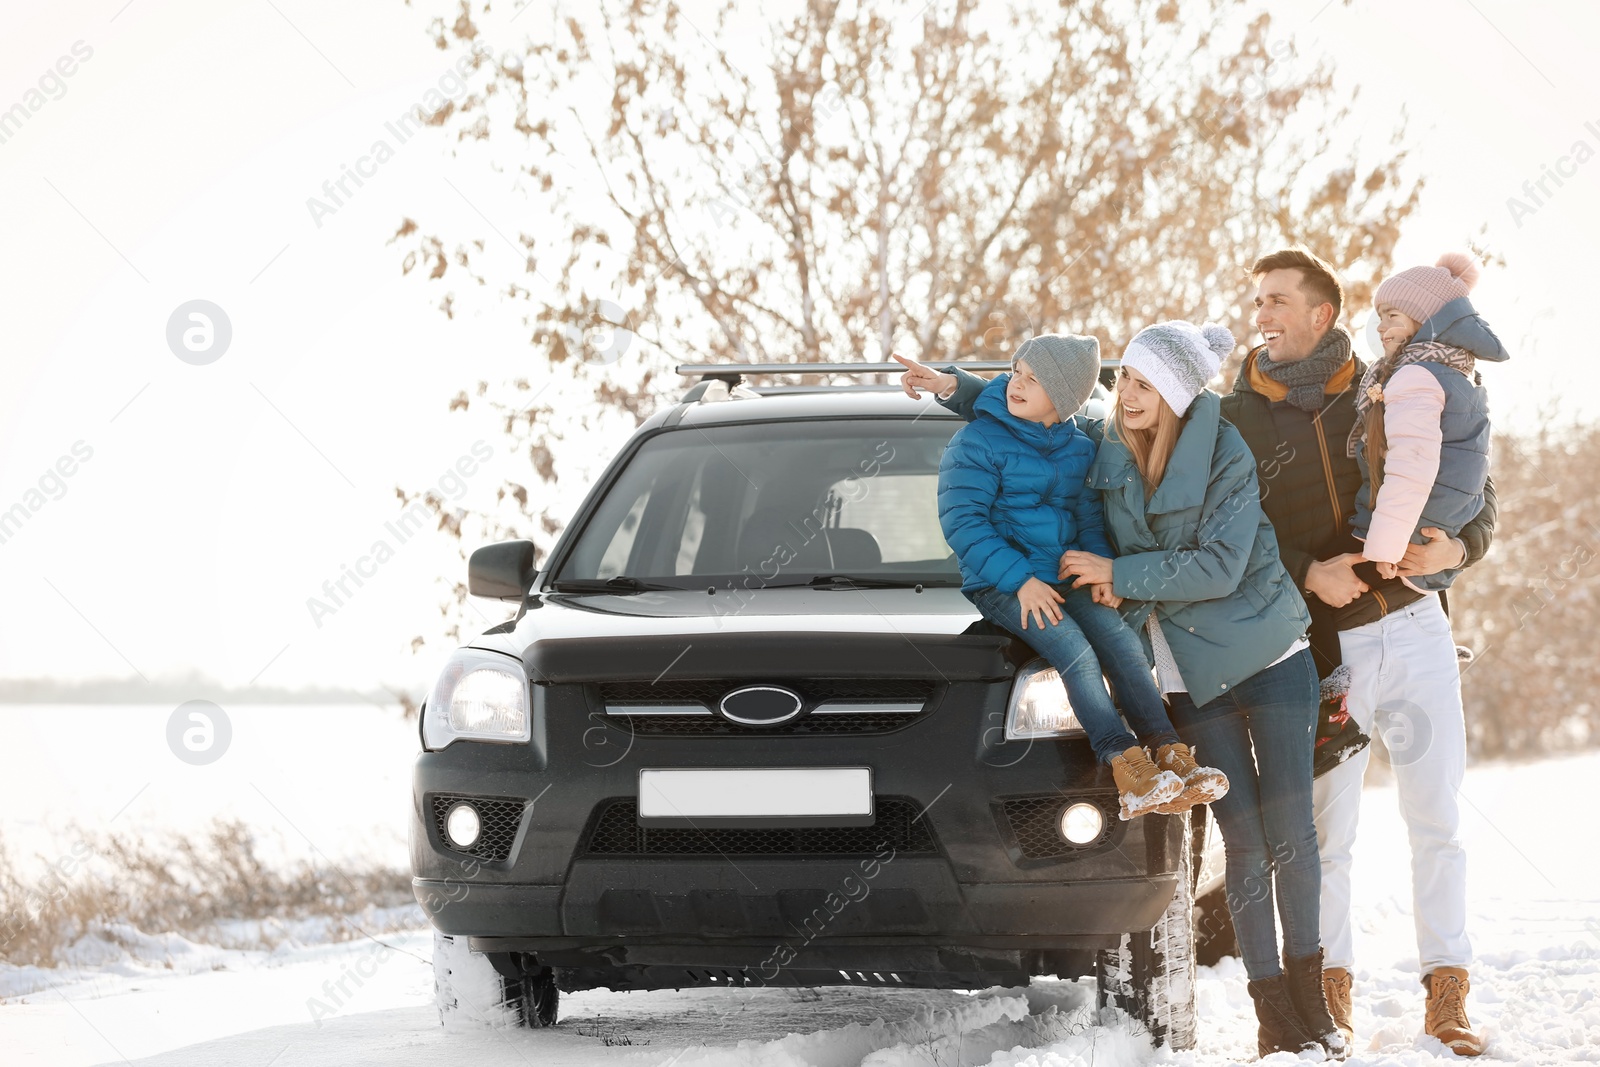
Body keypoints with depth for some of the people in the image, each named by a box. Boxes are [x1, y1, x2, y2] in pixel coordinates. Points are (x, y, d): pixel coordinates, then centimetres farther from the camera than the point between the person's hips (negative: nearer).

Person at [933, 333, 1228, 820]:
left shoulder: (1078, 447, 11)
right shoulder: (977, 442, -8)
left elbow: (1089, 515, 17)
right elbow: (962, 522, -12)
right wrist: (1020, 579, -20)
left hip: (1064, 578, 6)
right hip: (1000, 584, -5)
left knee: (1122, 641, -19)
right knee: (1075, 651, -28)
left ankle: (1169, 753, -24)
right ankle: (1127, 767, -35)